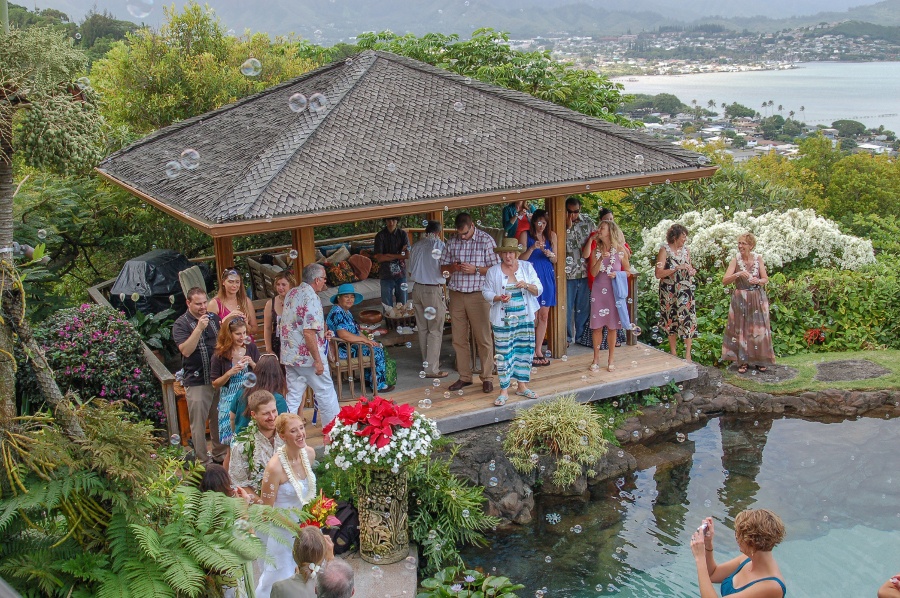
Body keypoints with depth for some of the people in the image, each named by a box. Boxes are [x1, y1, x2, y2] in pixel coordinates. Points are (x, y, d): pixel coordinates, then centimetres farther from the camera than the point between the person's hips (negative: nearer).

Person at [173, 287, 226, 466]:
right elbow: (186, 350, -22)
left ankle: (220, 454, 30)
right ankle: (202, 461, 9)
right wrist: (199, 328, -28)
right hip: (196, 382, -5)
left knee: (219, 419, 16)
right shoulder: (181, 324, -9)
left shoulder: (213, 318, 8)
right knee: (198, 423, 0)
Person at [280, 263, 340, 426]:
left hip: (289, 356, 8)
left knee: (293, 395, 11)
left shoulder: (291, 293, 10)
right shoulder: (311, 297, -17)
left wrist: (321, 334, 20)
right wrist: (318, 360, -19)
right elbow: (309, 333, -24)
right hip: (307, 356, -8)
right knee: (326, 392, 8)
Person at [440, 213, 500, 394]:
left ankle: (487, 378, 9)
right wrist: (452, 267, -8)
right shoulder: (451, 242, 9)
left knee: (483, 338, 0)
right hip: (456, 295, 4)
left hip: (478, 295, -4)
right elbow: (443, 268, 14)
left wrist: (475, 269, -17)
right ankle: (464, 377, 18)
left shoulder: (486, 240, -3)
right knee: (459, 339, 7)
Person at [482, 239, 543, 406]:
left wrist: (527, 286, -16)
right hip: (503, 320, -2)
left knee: (525, 351, 7)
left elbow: (539, 290, 4)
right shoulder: (493, 271, 1)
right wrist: (499, 298, -17)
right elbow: (486, 292, 3)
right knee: (504, 353, -3)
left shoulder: (527, 267, 5)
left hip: (525, 318, 2)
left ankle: (522, 386, 22)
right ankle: (504, 390, 4)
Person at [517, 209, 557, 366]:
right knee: (532, 316, -6)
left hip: (547, 277, 4)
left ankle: (538, 349, 13)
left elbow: (555, 260, 12)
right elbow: (521, 258, -4)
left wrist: (549, 254, -10)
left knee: (544, 316, 5)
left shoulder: (551, 235, 10)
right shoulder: (525, 235, 0)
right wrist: (532, 248, -19)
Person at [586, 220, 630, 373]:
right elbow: (593, 273, -5)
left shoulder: (620, 250, -2)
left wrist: (617, 274, -15)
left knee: (612, 326, 4)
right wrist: (601, 259, -19)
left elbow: (627, 272, 5)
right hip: (598, 291, 2)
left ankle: (610, 360, 14)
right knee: (597, 326, 2)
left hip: (614, 291, -1)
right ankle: (596, 359, 12)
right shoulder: (596, 251, 4)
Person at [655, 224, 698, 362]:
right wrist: (677, 268, -20)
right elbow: (658, 274, -15)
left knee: (687, 319, -5)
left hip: (685, 290, 3)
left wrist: (692, 271, 1)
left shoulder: (686, 250, 9)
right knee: (671, 321, 4)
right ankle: (673, 353, 16)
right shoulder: (664, 250, -6)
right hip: (669, 292, -3)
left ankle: (687, 354, 0)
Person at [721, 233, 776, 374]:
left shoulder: (758, 258, 0)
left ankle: (759, 360, 17)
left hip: (758, 299, 1)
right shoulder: (736, 260, -5)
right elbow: (725, 281, -12)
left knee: (758, 329, 4)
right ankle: (743, 361, 11)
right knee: (741, 329, 1)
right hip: (741, 299, -1)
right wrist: (738, 274, -27)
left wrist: (758, 281, -19)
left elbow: (766, 279, 3)